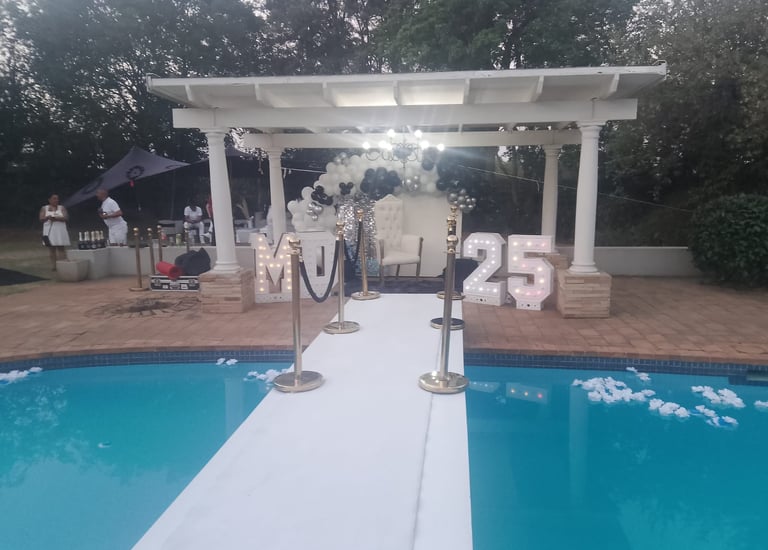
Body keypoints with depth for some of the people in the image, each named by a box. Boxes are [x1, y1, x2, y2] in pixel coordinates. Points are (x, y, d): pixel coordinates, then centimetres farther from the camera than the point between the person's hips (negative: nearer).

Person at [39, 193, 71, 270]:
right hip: (49, 232, 1)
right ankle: (54, 266, 1)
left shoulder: (62, 208, 8)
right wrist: (47, 217, -20)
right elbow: (41, 219, 0)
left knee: (61, 249, -4)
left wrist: (56, 218, -19)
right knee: (51, 249, -1)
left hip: (60, 232, -1)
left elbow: (65, 218, -5)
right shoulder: (44, 208, 9)